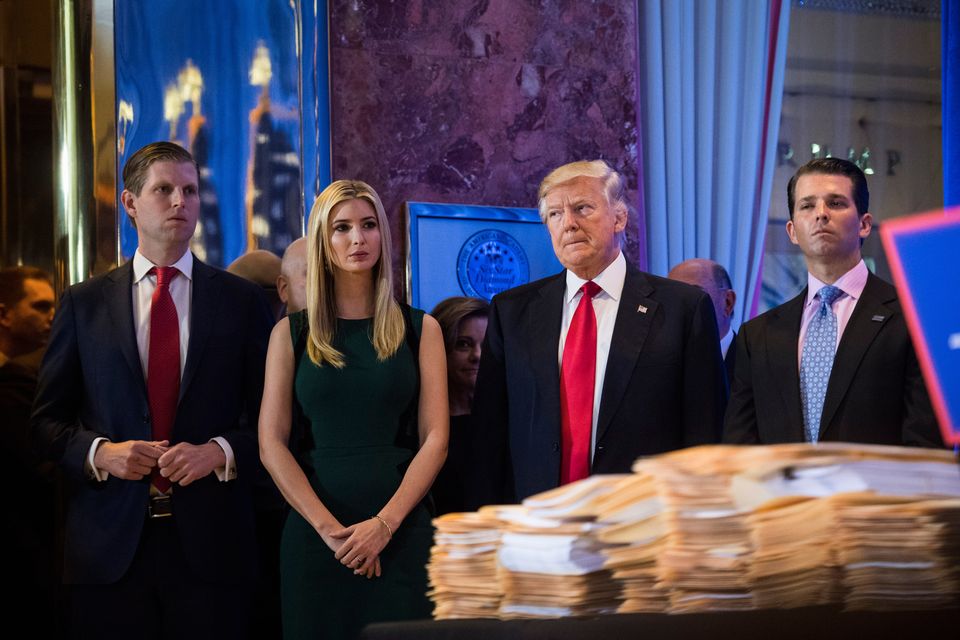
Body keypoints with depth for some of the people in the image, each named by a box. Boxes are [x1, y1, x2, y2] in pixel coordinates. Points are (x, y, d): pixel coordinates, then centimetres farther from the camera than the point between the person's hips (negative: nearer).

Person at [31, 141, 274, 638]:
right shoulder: (83, 304, 8)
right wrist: (99, 452, -10)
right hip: (110, 545, 0)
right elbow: (47, 420, 8)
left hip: (209, 542, 0)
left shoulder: (242, 301, 7)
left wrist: (221, 452, -12)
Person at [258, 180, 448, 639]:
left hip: (400, 529, 0)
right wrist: (328, 527, -12)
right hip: (314, 532, 0)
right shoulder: (292, 333, 7)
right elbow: (271, 444, 0)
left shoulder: (420, 329, 7)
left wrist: (385, 524, -13)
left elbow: (435, 439, 0)